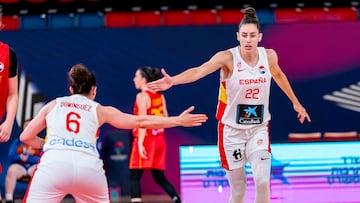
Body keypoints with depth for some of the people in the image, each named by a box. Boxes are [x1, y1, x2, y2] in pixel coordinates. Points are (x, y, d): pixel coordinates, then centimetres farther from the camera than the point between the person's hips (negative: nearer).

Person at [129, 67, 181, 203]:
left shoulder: (142, 96, -10)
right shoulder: (160, 96, 12)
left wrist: (140, 143, -22)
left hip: (146, 139, -8)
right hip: (159, 139, 8)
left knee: (134, 176, -7)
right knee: (159, 177, 14)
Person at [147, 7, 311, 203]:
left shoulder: (269, 56, -4)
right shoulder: (228, 57, -16)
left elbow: (278, 76, 19)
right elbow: (199, 71, -32)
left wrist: (296, 103, 29)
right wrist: (172, 81, -50)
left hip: (258, 129, 2)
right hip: (231, 129, -2)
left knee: (263, 182, -15)